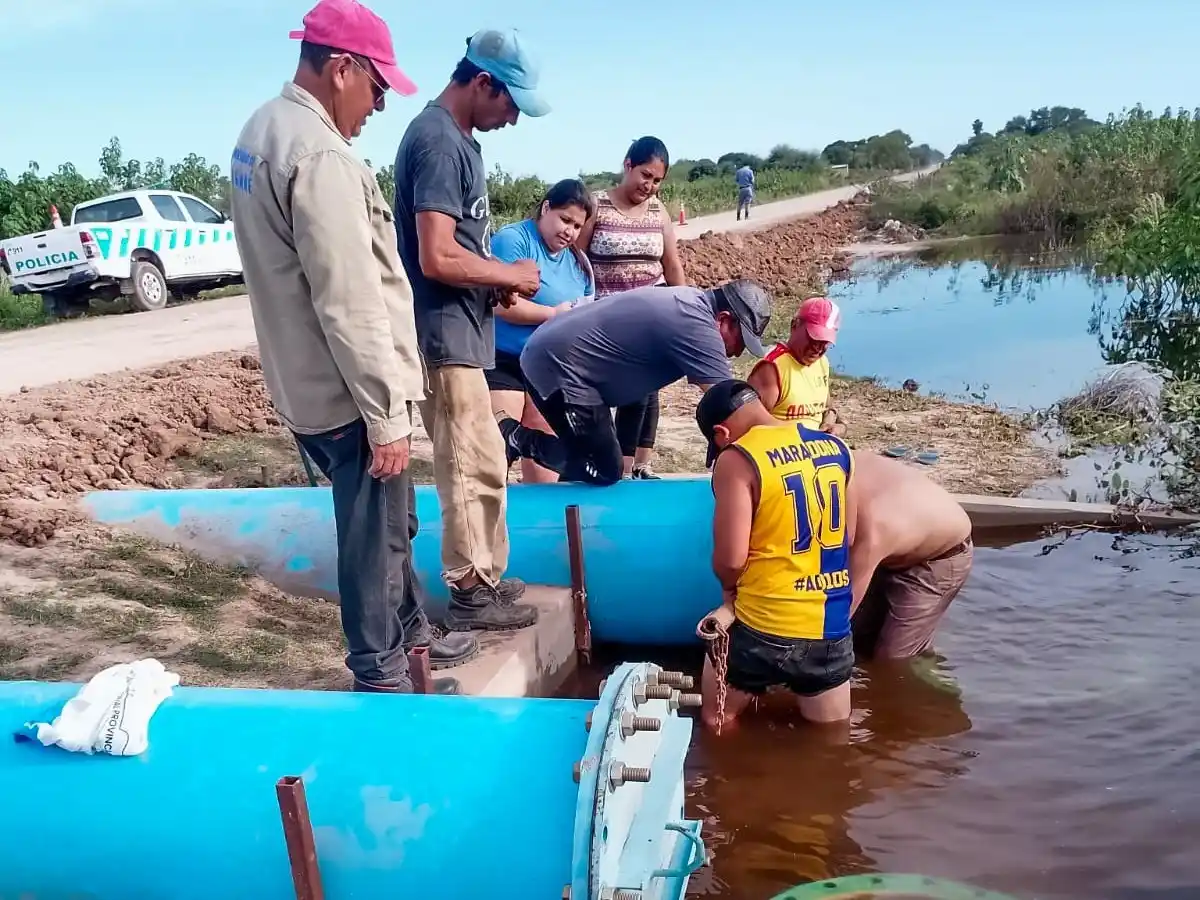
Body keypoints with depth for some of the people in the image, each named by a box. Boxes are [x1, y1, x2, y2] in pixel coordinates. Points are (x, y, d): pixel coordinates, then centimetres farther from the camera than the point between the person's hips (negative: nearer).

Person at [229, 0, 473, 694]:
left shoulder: (264, 129, 10)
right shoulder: (320, 155, -22)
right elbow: (351, 306, -25)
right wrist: (385, 416, -20)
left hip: (306, 383, 10)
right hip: (347, 395, -10)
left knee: (393, 521, 23)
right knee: (373, 537, 5)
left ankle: (410, 629, 40)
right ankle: (381, 679, 21)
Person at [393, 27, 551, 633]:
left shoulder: (455, 137, 14)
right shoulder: (439, 141, -18)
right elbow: (437, 258, -25)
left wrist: (496, 284, 7)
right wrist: (509, 275, -11)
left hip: (459, 328, 10)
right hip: (445, 333, -10)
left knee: (474, 463, 16)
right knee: (474, 467, -2)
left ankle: (482, 577, 28)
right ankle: (470, 594, 11)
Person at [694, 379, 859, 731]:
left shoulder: (737, 459, -15)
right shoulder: (835, 447, 3)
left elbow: (730, 559, -18)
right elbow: (848, 536, 13)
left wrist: (730, 591, 3)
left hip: (764, 630, -4)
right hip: (832, 629, 5)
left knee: (718, 723, 19)